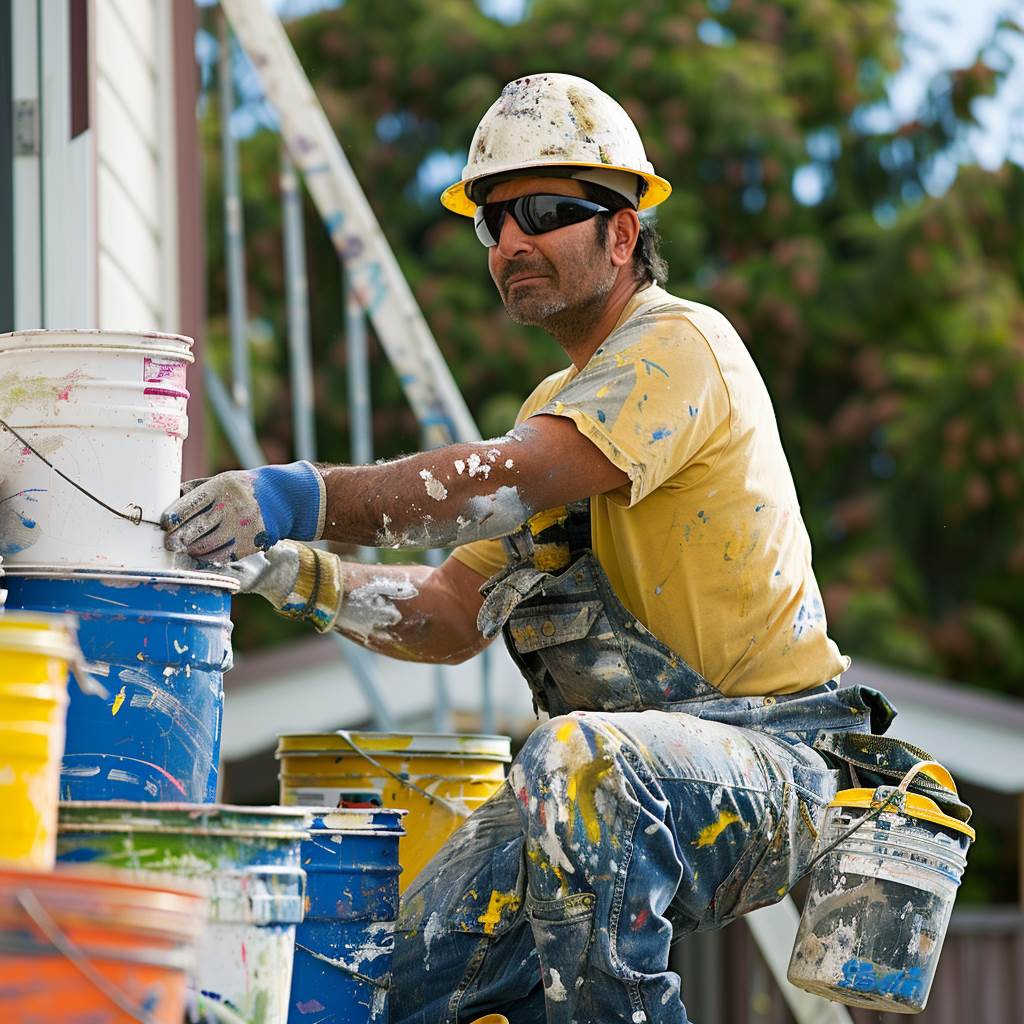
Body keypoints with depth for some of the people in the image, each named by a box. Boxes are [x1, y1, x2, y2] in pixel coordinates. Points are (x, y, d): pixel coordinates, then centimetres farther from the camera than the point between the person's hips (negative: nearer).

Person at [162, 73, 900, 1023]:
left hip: (764, 764, -9)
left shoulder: (679, 343, -10)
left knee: (578, 760, -38)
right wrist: (304, 576, -4)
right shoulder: (557, 406, 21)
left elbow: (512, 479, -28)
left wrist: (311, 496, -38)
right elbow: (452, 615, 14)